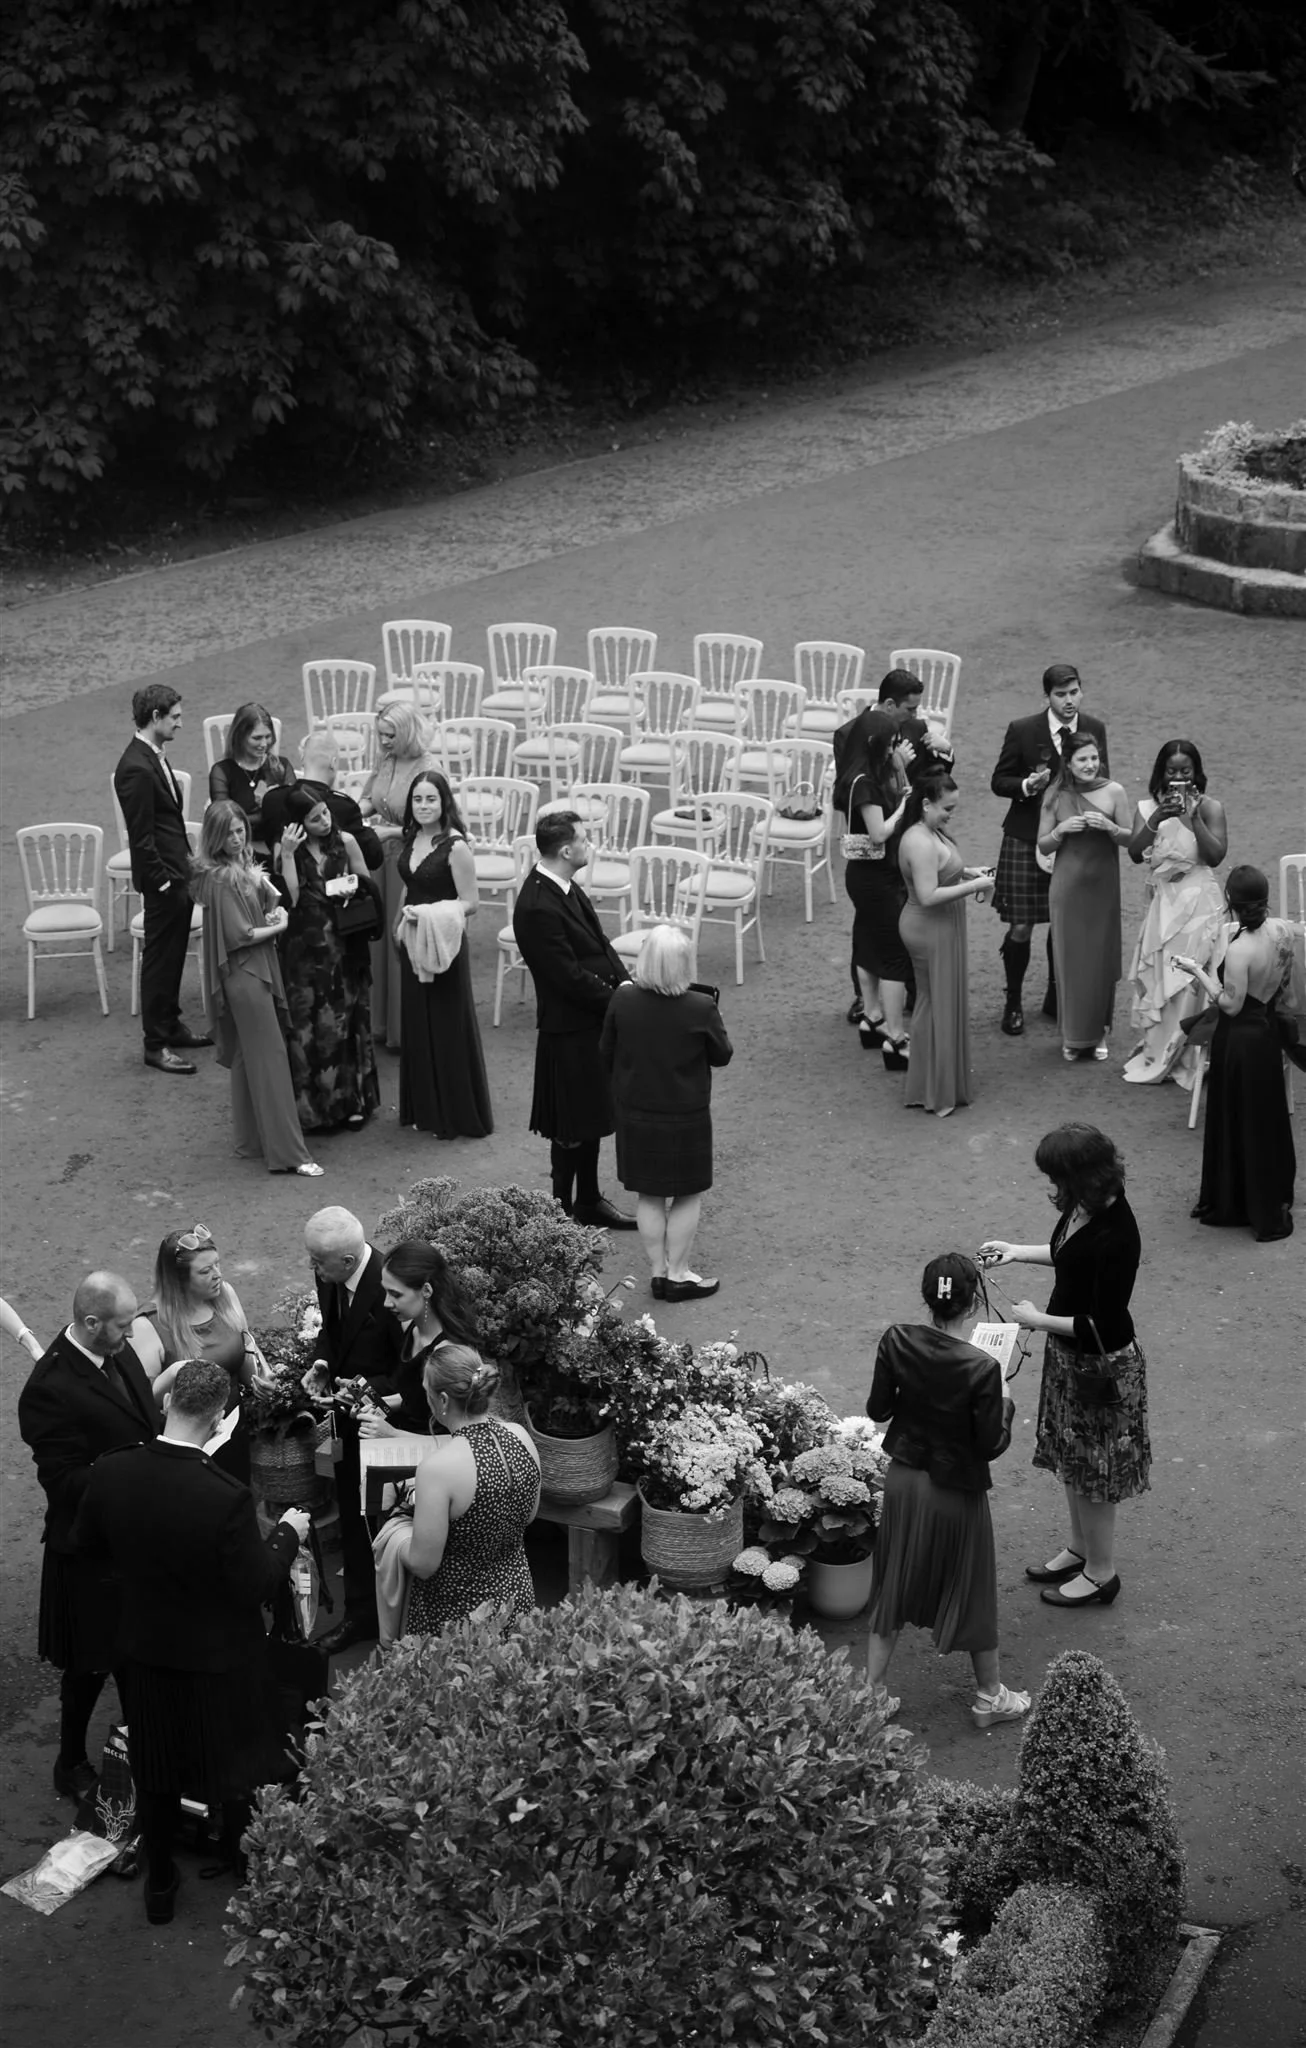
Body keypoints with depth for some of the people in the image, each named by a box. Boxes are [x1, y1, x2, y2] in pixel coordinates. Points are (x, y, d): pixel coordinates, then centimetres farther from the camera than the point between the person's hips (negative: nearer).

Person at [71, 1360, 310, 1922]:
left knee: (156, 1775, 23)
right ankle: (246, 1874, 42)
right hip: (219, 1660, -3)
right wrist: (288, 1533, -6)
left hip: (145, 1650, 4)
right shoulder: (228, 1499, -33)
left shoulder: (112, 1471, -19)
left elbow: (87, 1545, -1)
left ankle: (159, 1885, 38)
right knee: (236, 1774, 22)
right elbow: (257, 1586, -21)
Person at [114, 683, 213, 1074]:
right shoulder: (136, 769, -22)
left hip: (177, 872, 9)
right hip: (162, 879, -9)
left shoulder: (154, 756, 8)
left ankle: (171, 1025, 32)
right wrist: (162, 880, -18)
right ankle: (156, 1043, 8)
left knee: (174, 954, 19)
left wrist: (186, 860, 14)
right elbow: (141, 836, -21)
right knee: (159, 957, 0)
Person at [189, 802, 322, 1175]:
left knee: (247, 1058, 14)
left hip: (257, 971, 9)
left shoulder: (244, 867, 10)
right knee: (270, 1057, -8)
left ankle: (251, 1141, 22)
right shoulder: (220, 878, -16)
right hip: (244, 973, -9)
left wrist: (276, 912, -6)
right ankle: (287, 1152, -8)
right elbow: (240, 935, -18)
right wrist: (279, 927, -5)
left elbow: (273, 900, 17)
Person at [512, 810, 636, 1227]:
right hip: (569, 1027, -10)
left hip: (592, 1020, 10)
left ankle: (588, 1200, 35)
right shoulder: (537, 908, -26)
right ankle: (563, 1210, 18)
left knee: (591, 1118, 21)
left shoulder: (565, 886, 4)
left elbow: (598, 942, 11)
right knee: (571, 1129, 4)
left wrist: (624, 982, -3)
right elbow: (570, 977, -24)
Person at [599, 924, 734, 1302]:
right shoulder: (701, 1008, -22)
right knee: (688, 1196, 13)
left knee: (649, 1196, 16)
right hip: (685, 1116, -3)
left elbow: (606, 1052, 0)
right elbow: (722, 1056, -6)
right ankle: (678, 1274, 19)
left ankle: (658, 1271, 24)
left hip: (635, 1112, 3)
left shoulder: (622, 999, -13)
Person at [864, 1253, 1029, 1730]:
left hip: (903, 1478, 4)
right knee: (971, 1589, 16)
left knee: (895, 1584, 20)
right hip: (956, 1491, -3)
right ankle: (990, 1697, 34)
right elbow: (991, 1445, -18)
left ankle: (871, 1690, 27)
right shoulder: (982, 1369, -27)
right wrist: (1004, 1404, -1)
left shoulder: (897, 1342, -15)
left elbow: (878, 1410, -4)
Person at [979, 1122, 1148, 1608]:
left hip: (1101, 1364, -9)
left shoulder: (1115, 1236, -32)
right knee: (1071, 1458, 23)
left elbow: (1104, 1326, -27)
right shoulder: (1084, 1209, -7)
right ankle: (1079, 1549, 42)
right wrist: (1018, 1252, 9)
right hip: (1070, 1354, 9)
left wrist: (1038, 1320, -19)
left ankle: (1100, 1573, 26)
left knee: (1094, 1471, 8)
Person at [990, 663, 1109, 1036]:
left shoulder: (1094, 730, -1)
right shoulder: (1022, 730, -10)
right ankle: (1013, 1002, 17)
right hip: (1026, 839, -3)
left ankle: (1056, 997, 30)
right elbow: (999, 781, -3)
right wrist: (1026, 785, -22)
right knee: (1021, 928, -2)